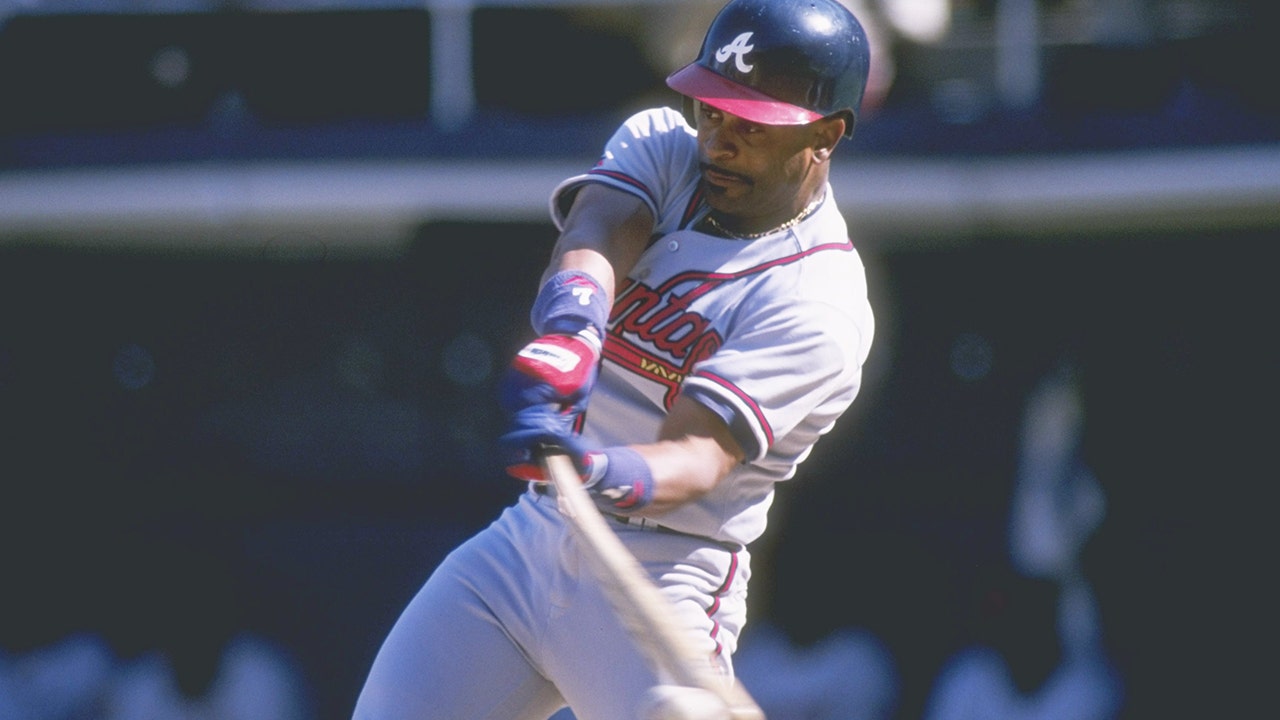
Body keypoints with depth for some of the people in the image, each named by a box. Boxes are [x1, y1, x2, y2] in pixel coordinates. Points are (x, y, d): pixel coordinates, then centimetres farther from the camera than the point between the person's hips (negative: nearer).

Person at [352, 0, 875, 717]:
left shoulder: (822, 301, -14)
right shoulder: (662, 147, 3)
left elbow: (697, 460, -26)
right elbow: (590, 239, -18)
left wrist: (601, 473, -48)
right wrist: (569, 335, -41)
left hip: (658, 588, -5)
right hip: (526, 540, 6)